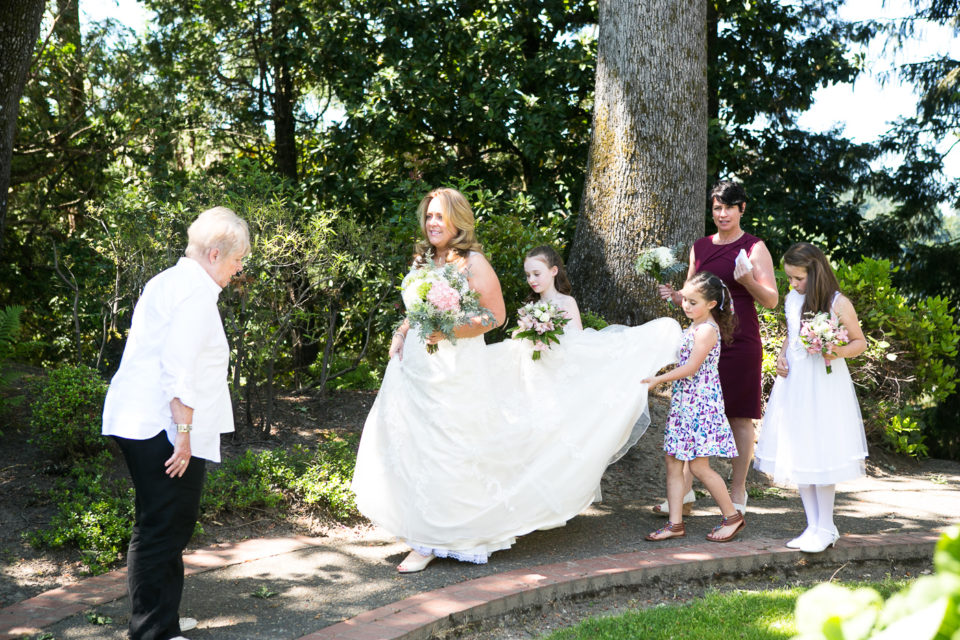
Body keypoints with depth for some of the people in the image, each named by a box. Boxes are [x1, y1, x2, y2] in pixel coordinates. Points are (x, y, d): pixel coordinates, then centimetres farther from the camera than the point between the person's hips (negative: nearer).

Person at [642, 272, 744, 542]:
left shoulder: (707, 330, -14)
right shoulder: (693, 327, 14)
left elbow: (691, 368, -19)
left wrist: (658, 379, -17)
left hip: (700, 404, -10)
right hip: (683, 402, 10)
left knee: (699, 466, -5)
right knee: (673, 462, 6)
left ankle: (732, 516, 12)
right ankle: (675, 523, 10)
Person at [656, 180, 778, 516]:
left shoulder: (754, 247, 0)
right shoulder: (700, 246, 13)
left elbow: (772, 300, -3)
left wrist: (747, 280, -20)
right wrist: (674, 296, -1)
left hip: (739, 341, -4)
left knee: (740, 418, 2)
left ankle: (738, 494, 14)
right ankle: (684, 492, 7)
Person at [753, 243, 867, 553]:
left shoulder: (838, 303, -8)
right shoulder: (791, 300, 9)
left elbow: (860, 342, -2)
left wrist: (838, 352, -21)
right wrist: (781, 358, 3)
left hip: (825, 385, -6)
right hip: (793, 382, 6)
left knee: (821, 454, -2)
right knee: (796, 454, 8)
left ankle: (826, 528, 13)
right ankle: (813, 526, 19)